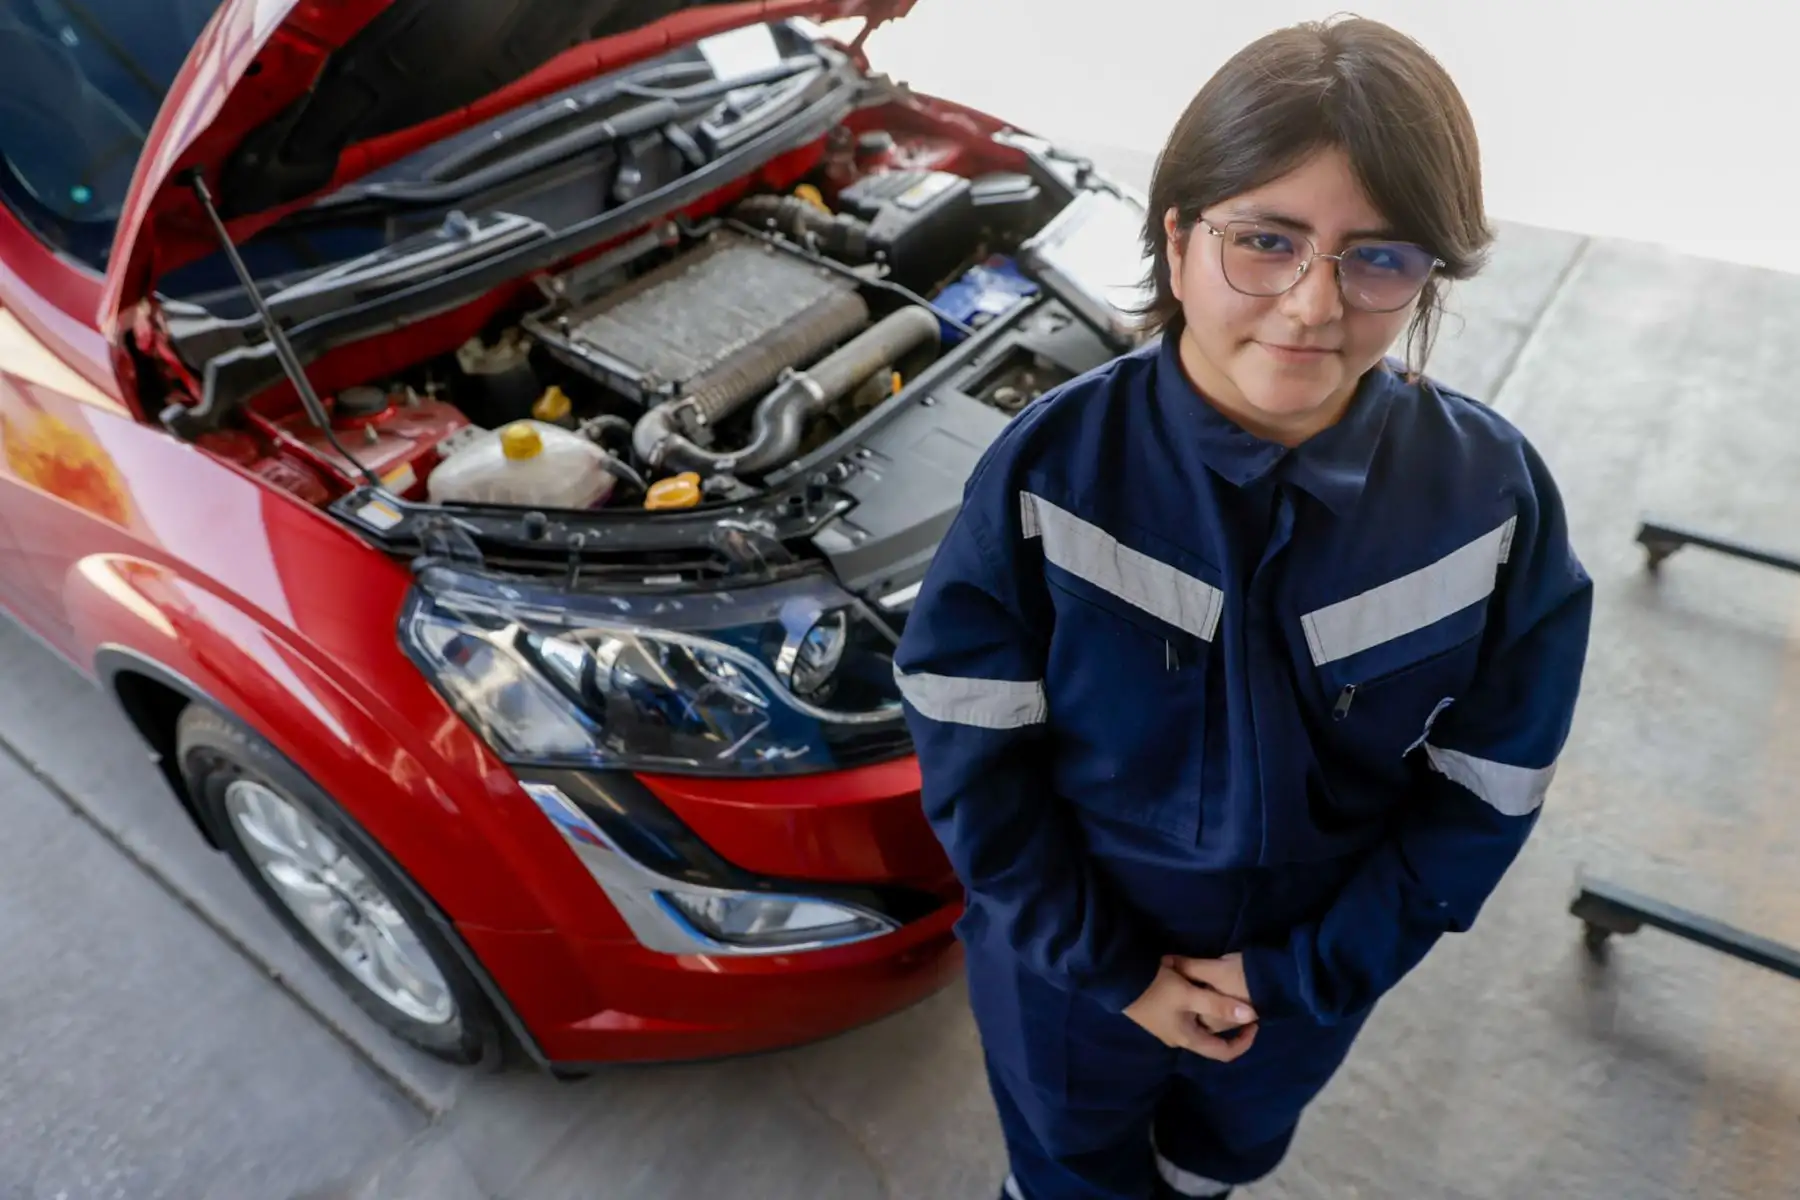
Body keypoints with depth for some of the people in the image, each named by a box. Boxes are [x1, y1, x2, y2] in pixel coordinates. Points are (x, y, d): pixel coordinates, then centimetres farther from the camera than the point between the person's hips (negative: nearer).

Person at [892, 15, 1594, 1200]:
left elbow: (1485, 790, -11)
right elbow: (972, 755, -19)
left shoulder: (1494, 496, -21)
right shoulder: (1049, 469, -26)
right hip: (1068, 970, -2)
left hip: (1303, 979, 2)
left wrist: (1304, 975, -12)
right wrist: (1111, 967, -15)